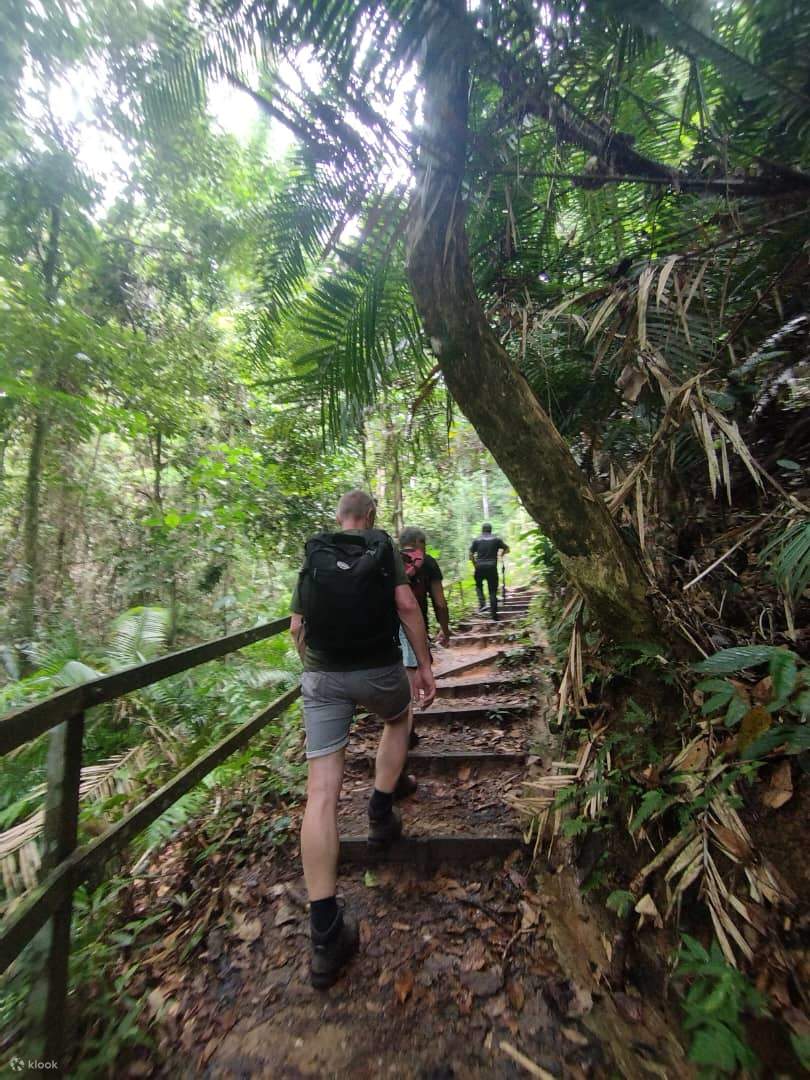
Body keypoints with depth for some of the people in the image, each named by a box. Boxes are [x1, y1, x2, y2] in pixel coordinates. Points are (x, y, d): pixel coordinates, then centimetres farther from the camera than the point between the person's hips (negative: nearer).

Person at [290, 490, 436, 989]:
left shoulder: (312, 555, 12)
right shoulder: (383, 547, 5)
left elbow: (297, 626, 11)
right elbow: (407, 604, -8)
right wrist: (425, 665, -4)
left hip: (322, 676, 2)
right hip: (380, 670, -1)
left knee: (322, 792, 2)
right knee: (398, 720, 32)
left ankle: (326, 933, 4)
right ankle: (382, 814, 31)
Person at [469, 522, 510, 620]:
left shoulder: (476, 540, 5)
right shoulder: (496, 539, 4)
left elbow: (471, 555, -1)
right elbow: (507, 550, 7)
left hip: (480, 567, 1)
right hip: (492, 568, 0)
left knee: (479, 585, 24)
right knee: (493, 591, 6)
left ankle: (482, 604, 5)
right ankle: (494, 614, 5)